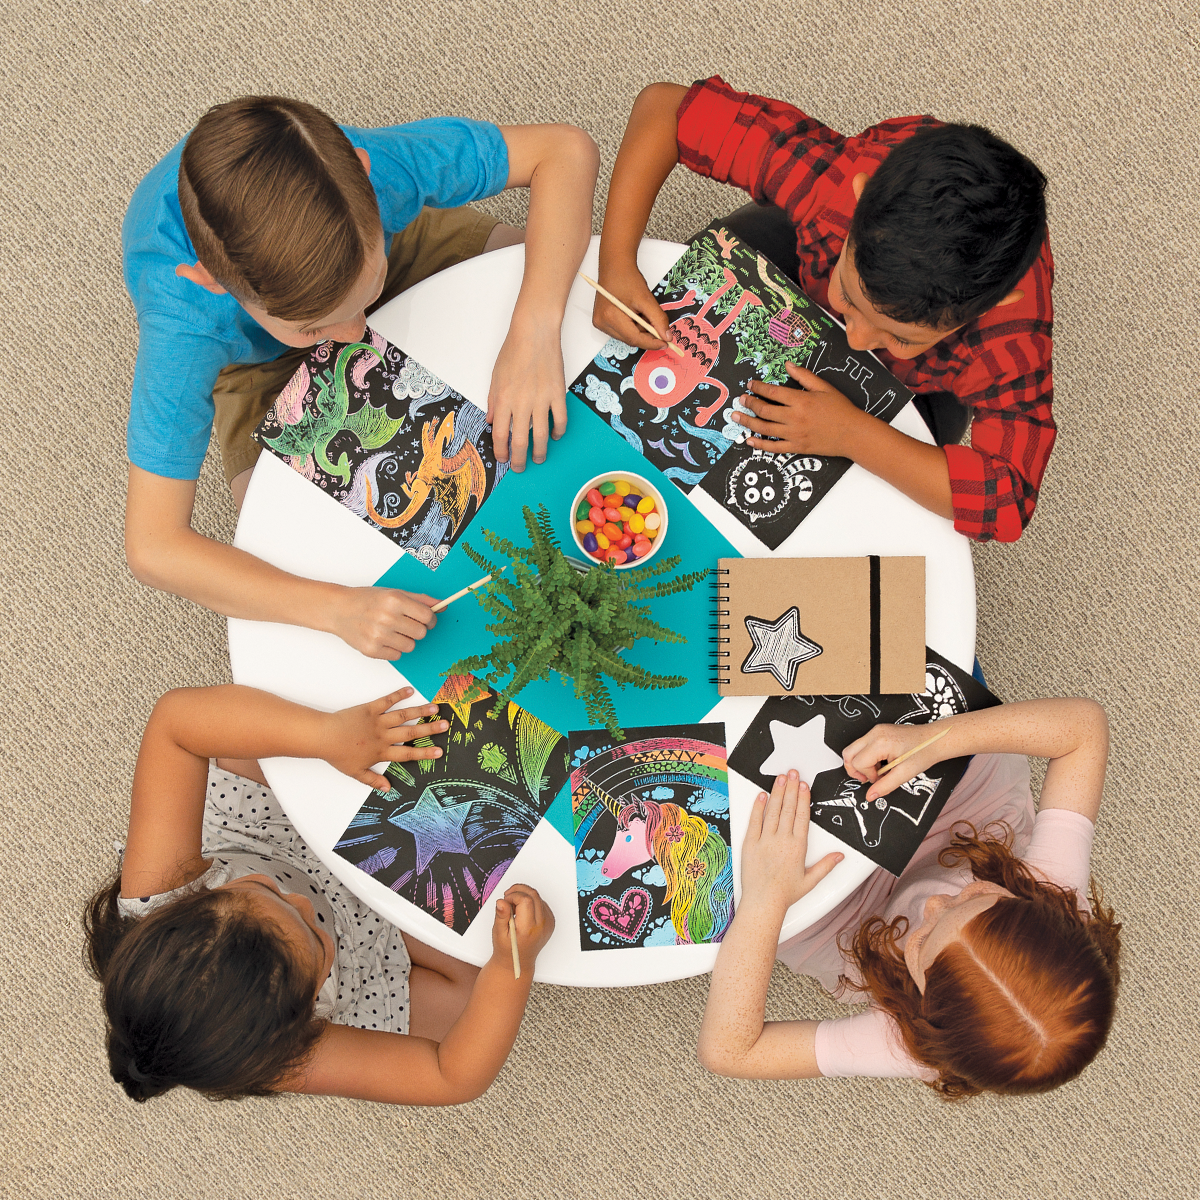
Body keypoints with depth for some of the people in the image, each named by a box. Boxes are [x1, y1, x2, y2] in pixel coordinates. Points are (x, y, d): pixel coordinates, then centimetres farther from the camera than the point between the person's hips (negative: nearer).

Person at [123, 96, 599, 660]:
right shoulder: (181, 322, -44)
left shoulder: (362, 169, -42)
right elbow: (153, 548, -40)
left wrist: (532, 335, -45)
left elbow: (567, 148, -32)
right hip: (257, 356, -2)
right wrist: (338, 607, -51)